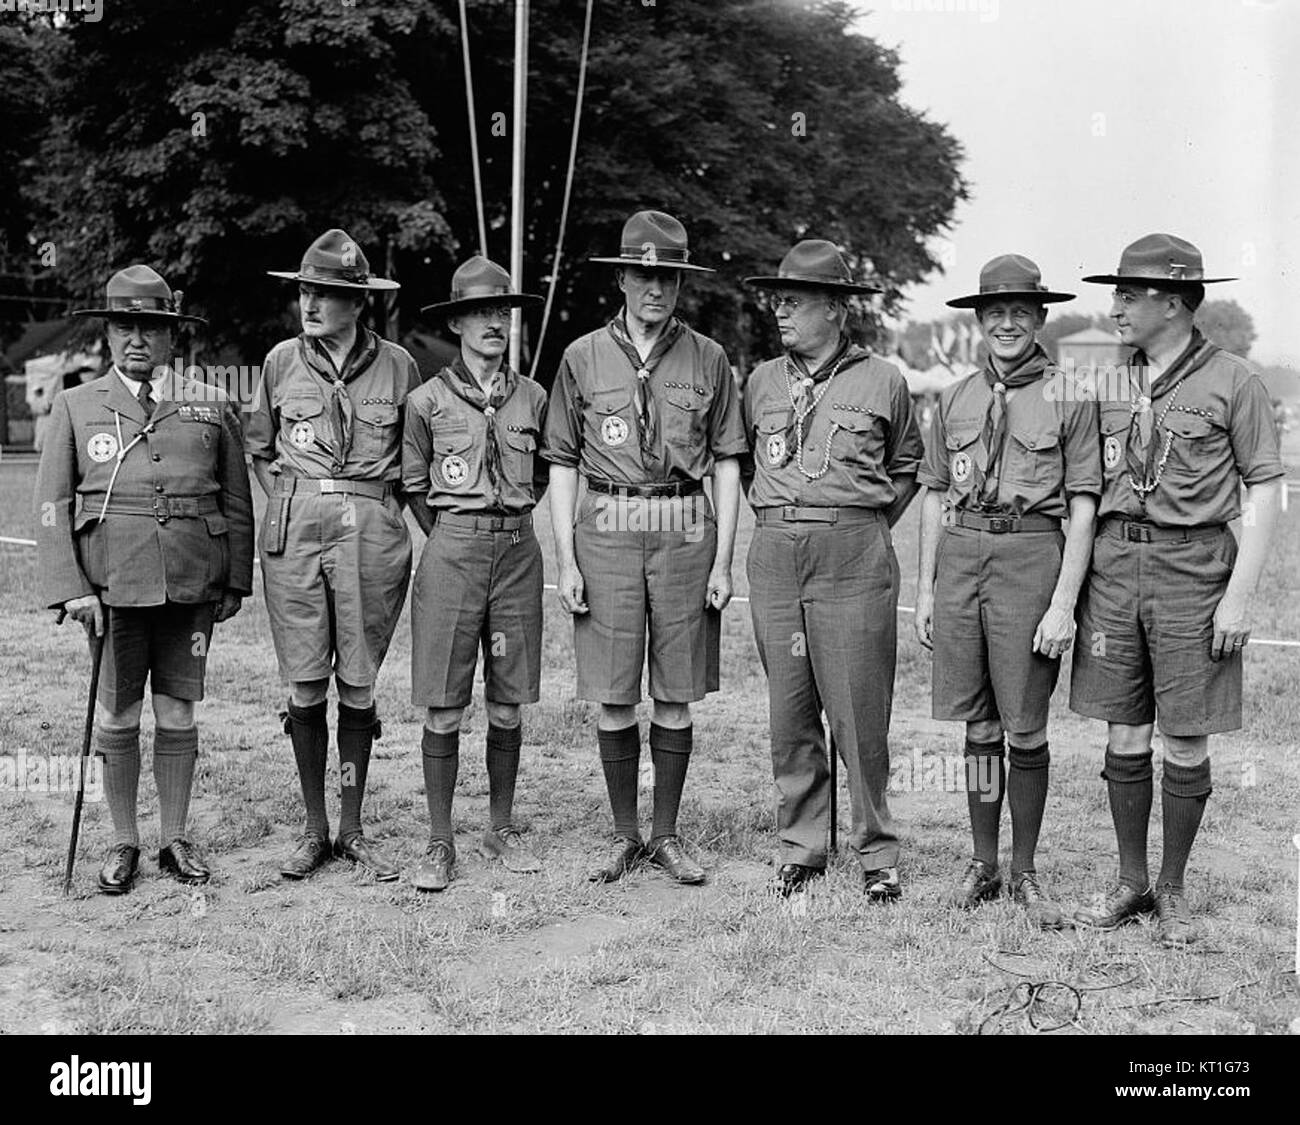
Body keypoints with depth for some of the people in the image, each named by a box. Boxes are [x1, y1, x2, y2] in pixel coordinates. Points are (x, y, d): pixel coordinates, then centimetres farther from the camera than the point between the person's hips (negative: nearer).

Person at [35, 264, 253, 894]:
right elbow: (52, 505, 2)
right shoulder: (76, 407, 6)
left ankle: (174, 839, 20)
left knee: (178, 712, 7)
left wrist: (236, 581, 6)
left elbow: (236, 501, 11)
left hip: (193, 585, 1)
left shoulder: (212, 407, 8)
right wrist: (70, 588, -7)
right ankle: (123, 843, 18)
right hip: (112, 583, -1)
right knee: (118, 717, 4)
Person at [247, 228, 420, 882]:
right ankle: (314, 829, 14)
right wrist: (290, 508, 8)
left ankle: (351, 829, 15)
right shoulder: (282, 361, 7)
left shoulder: (397, 366, 3)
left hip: (372, 533, -1)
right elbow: (259, 449, 18)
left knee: (358, 687, 3)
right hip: (293, 532, 1)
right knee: (305, 687, 1)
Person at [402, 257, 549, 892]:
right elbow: (414, 487, 9)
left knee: (507, 706, 8)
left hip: (517, 553, 2)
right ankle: (440, 844, 9)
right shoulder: (427, 400, 1)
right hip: (451, 553, -2)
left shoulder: (532, 398, 7)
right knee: (443, 710, -1)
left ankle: (501, 832, 22)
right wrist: (453, 543, 9)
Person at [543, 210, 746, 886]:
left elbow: (727, 464, 7)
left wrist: (723, 561, 1)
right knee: (614, 699, 3)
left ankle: (666, 836, 17)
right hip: (606, 531, 0)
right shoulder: (583, 358, 5)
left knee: (676, 698, 5)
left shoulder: (708, 360, 6)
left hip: (685, 532, 0)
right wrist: (566, 561, -1)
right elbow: (561, 464, 6)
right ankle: (623, 835, 17)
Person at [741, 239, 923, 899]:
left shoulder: (880, 381, 4)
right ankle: (800, 845, 17)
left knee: (858, 712, -2)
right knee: (789, 712, 6)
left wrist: (862, 528, 8)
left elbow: (906, 467, 16)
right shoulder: (762, 382, 12)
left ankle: (876, 851, 10)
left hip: (853, 558, -3)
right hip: (773, 554, 4)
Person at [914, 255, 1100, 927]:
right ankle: (983, 866, 21)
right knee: (978, 726, 10)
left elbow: (1083, 509, -3)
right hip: (960, 555, 4)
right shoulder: (955, 400, 11)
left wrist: (1063, 604, -10)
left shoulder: (1069, 399, 0)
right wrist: (925, 589, 11)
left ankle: (1025, 873, 17)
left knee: (1025, 730, 1)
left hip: (1031, 555, -3)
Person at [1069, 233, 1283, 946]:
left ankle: (1173, 891, 17)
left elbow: (1265, 490, -4)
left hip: (1193, 566, -4)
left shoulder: (1233, 381, -3)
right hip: (1114, 564, 4)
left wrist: (1240, 594, -11)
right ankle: (1130, 884, 20)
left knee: (1185, 743, 3)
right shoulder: (1110, 384, 10)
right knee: (1124, 736, 7)